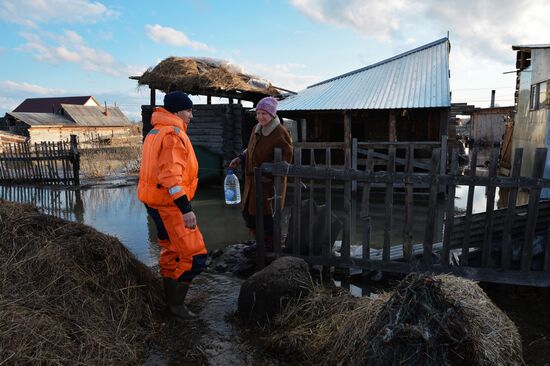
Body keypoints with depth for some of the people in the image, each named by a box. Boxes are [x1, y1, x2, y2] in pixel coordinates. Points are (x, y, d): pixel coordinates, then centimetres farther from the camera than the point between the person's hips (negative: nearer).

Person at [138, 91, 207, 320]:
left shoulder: (155, 132, 16)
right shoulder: (173, 134, -17)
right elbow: (171, 176, -26)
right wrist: (186, 209, -28)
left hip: (155, 202, 11)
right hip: (170, 203, -11)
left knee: (171, 250, 23)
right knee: (194, 256, -5)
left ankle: (170, 300, 36)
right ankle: (176, 303, 6)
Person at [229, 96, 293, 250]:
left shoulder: (280, 133, -17)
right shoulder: (256, 129, 9)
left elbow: (286, 159, -17)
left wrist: (272, 176, -20)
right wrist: (239, 158, 9)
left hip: (270, 183, -8)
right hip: (253, 181, 9)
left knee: (267, 218, 0)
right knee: (249, 213, 16)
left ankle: (271, 249, 22)